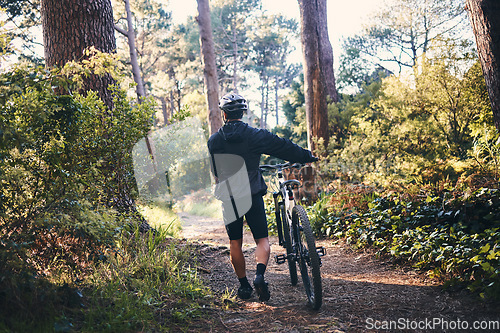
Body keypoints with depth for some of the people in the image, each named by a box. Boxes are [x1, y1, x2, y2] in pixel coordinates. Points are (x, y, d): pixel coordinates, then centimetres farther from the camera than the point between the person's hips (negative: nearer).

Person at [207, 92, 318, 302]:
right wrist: (306, 156, 14)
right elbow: (282, 147, -1)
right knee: (262, 239, 7)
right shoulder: (254, 135, -7)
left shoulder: (214, 141, 1)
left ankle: (243, 285, 19)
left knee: (235, 242, 14)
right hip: (252, 195, -2)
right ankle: (259, 275, -17)